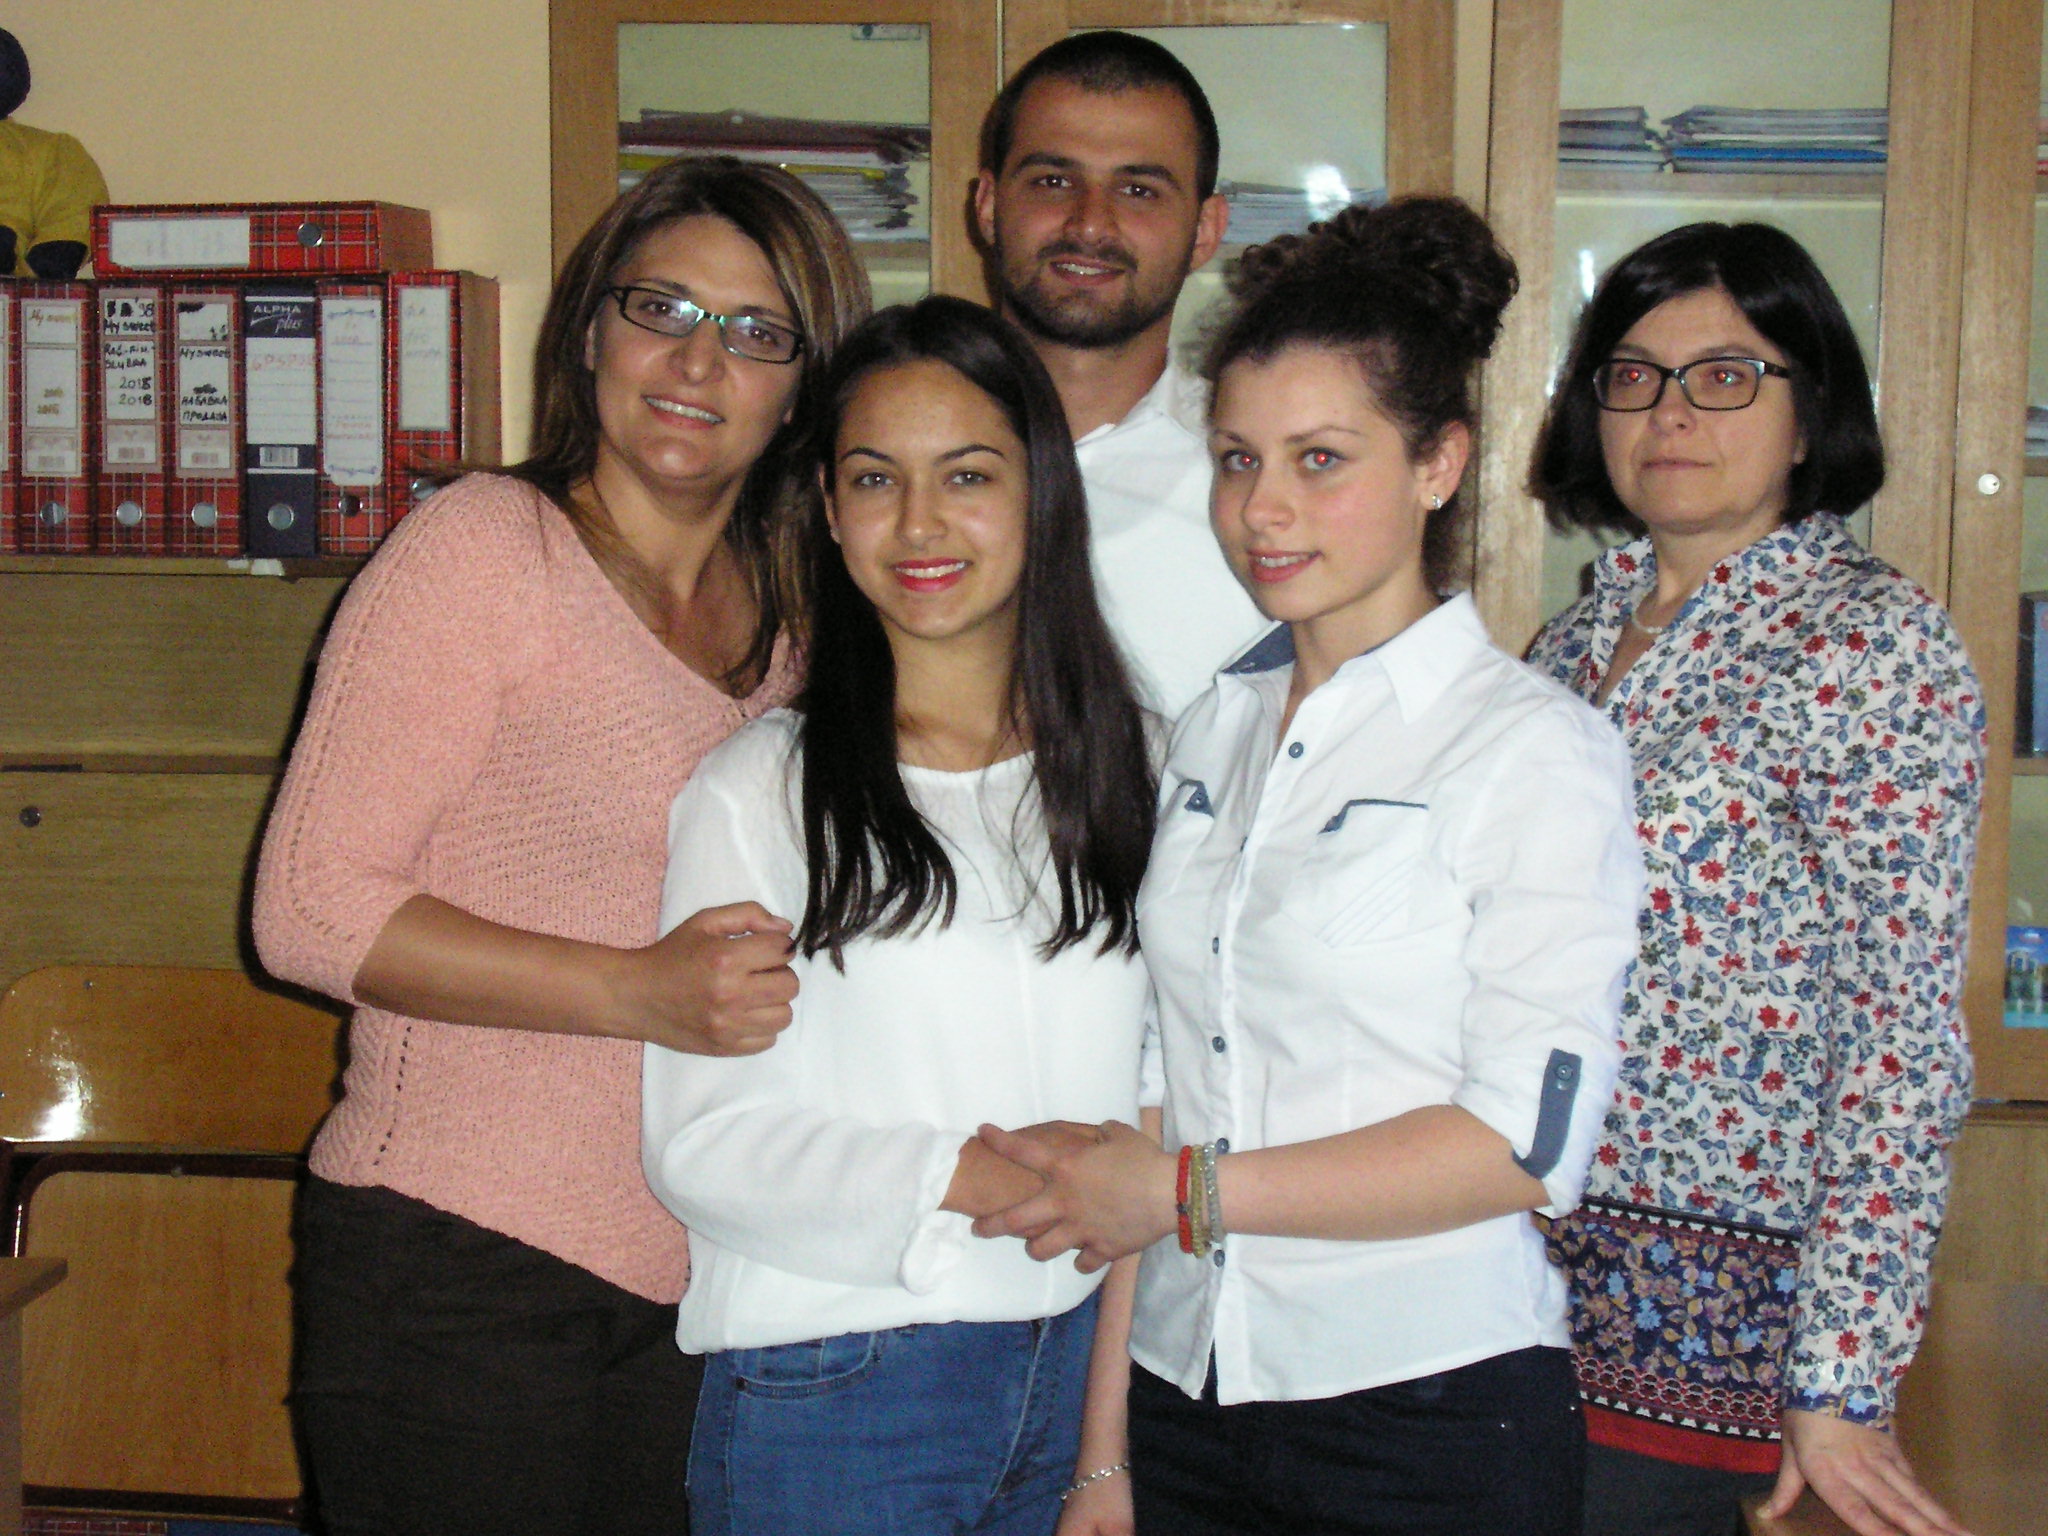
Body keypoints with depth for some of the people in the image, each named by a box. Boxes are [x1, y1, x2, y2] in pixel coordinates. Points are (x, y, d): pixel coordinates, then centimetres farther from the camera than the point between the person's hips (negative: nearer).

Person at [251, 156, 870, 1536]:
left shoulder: (786, 618, 11)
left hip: (698, 1290, 6)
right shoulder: (485, 547, -7)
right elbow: (310, 908, -13)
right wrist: (645, 992, -20)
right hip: (460, 1274, -6)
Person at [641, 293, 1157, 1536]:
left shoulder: (1129, 767, 6)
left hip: (1080, 1373, 3)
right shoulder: (759, 790, -6)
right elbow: (699, 1145, -8)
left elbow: (1159, 1082, 12)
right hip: (831, 1392, -3)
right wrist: (967, 1176, -18)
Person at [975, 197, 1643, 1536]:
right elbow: (1163, 1076, 8)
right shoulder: (1212, 732, 10)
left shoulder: (1539, 749, -7)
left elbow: (1528, 1139, -14)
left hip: (1437, 1423, -4)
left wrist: (1188, 1195, -11)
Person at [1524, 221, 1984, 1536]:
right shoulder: (1586, 633, 10)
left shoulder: (1877, 645, -10)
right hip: (1523, 1264, 6)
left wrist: (1837, 1380, -16)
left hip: (1710, 1309, -6)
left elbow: (1906, 1043, -14)